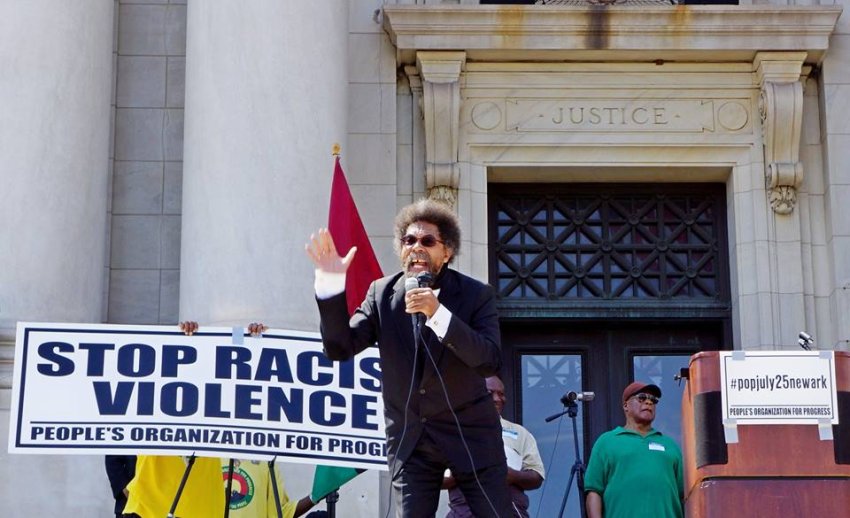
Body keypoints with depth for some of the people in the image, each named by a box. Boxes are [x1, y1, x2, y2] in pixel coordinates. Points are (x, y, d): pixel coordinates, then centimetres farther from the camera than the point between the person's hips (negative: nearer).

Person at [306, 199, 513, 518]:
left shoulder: (476, 295, -7)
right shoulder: (382, 294, 0)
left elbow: (490, 362, -19)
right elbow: (340, 348, -7)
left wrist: (438, 314, -30)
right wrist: (331, 285, -20)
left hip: (469, 433, -1)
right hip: (410, 438, 2)